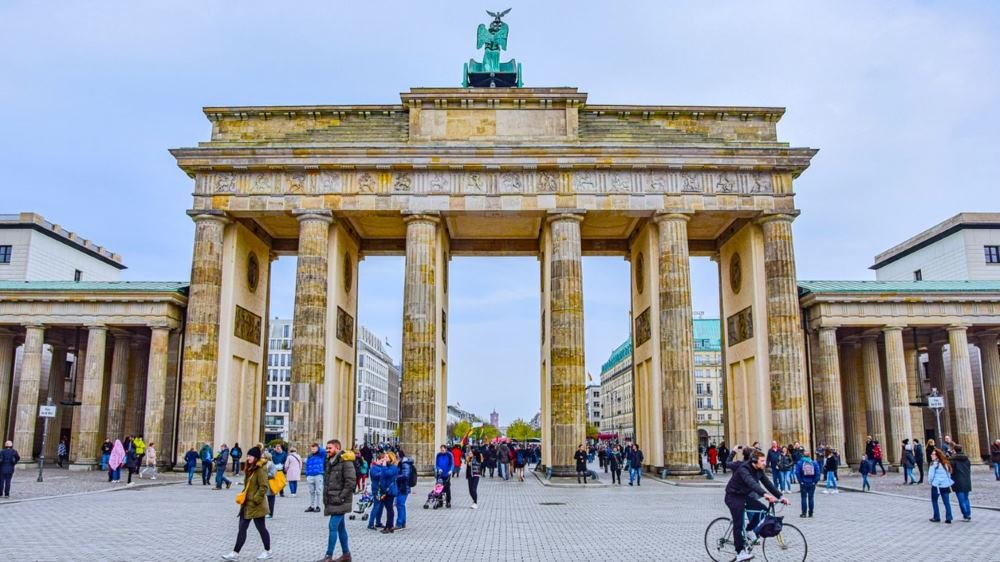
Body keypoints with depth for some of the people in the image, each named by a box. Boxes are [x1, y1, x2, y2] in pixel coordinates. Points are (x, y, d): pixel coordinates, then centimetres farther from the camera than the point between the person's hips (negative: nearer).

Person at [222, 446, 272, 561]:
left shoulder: (260, 469, -16)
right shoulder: (250, 469, 12)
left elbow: (264, 487, -21)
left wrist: (255, 499, -21)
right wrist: (243, 496, 11)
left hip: (256, 506, -9)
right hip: (246, 504, 9)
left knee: (261, 528, 5)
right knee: (242, 528, 7)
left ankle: (267, 551, 19)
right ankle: (235, 553, 9)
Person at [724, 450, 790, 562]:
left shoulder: (759, 470, -1)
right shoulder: (743, 469, -27)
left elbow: (768, 484, -4)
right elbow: (751, 483, -44)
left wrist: (780, 496, -16)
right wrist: (764, 494, -58)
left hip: (745, 496, 8)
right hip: (734, 497, -8)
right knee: (738, 524, -12)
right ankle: (740, 552, -7)